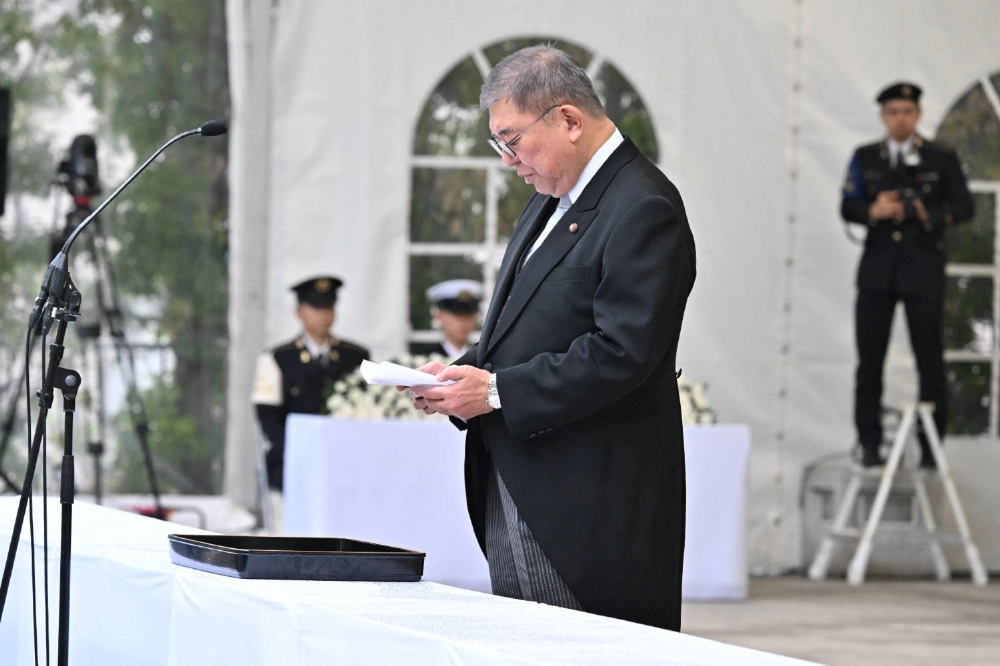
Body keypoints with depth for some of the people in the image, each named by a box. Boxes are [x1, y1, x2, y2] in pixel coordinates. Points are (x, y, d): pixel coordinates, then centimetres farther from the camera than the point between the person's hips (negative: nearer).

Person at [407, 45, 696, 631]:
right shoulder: (554, 199, 18)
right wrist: (466, 373, 5)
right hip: (512, 500, 10)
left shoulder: (643, 209, -14)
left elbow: (622, 352, -22)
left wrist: (498, 391, -20)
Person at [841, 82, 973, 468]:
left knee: (929, 357, -2)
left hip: (923, 267, -2)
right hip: (878, 265, 2)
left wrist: (926, 214, -16)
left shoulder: (941, 159, 4)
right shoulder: (865, 158, 9)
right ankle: (870, 446, 8)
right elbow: (847, 207, 6)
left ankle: (931, 447, 5)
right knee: (869, 358, 1)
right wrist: (873, 212, -15)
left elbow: (963, 207, 0)